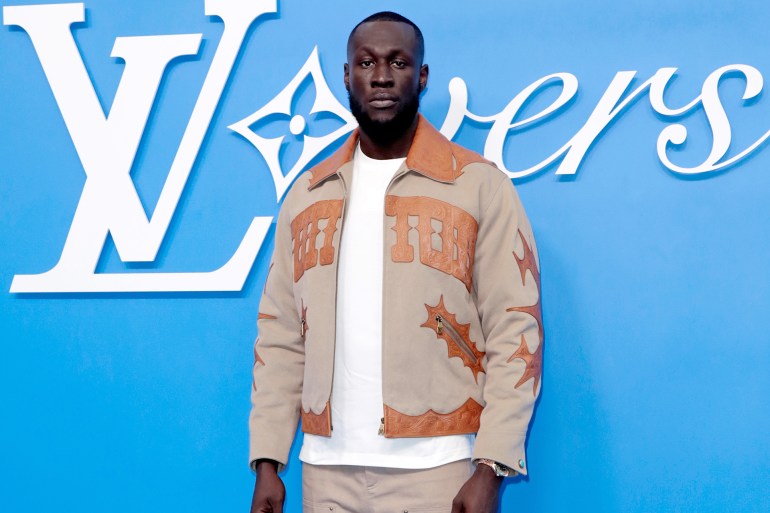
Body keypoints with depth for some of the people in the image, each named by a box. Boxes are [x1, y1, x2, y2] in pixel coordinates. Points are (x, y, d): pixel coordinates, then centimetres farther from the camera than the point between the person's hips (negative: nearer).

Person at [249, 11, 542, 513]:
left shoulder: (480, 186, -4)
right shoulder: (306, 195, 9)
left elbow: (515, 331, -7)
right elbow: (281, 337, 9)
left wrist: (491, 468, -14)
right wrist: (267, 461, 2)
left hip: (436, 471, -3)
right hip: (328, 470, 4)